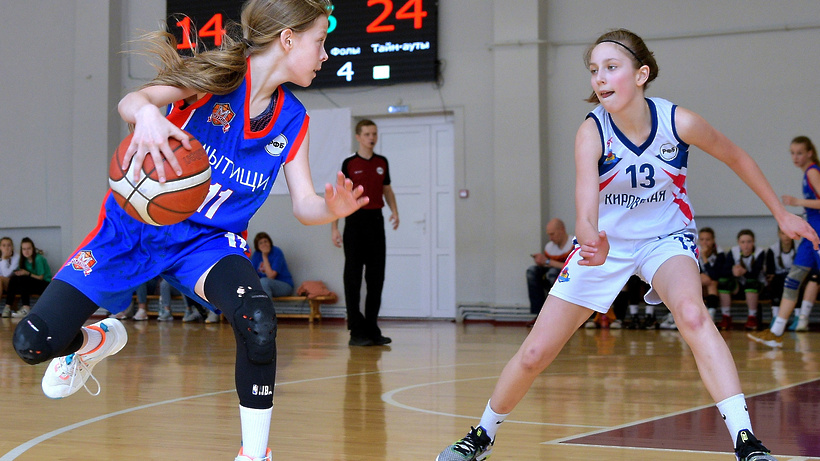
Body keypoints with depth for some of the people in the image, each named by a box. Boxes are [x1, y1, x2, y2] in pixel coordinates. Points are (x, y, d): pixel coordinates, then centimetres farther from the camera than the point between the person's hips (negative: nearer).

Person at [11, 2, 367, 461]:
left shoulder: (292, 120, 0)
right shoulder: (220, 75, -15)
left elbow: (304, 204, -1)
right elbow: (131, 100, -28)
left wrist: (333, 208, -26)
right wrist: (147, 114, -53)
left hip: (209, 238, 2)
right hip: (135, 222, -2)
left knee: (259, 323, -31)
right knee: (33, 343, -9)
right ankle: (100, 339, 28)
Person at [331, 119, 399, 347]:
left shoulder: (382, 162, 10)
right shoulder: (349, 163, -2)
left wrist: (394, 210, 0)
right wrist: (334, 227, -8)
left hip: (376, 221, 4)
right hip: (355, 221, -4)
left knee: (376, 278, 6)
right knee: (353, 278, -3)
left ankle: (372, 330, 14)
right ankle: (356, 332, 1)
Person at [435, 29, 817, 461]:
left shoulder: (678, 121, -22)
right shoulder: (592, 131, -24)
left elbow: (737, 157, -2)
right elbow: (585, 209, -38)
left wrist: (781, 214, 4)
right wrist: (592, 243, -61)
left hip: (665, 237, 0)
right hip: (603, 242, 1)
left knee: (691, 312, -34)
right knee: (533, 354, 0)